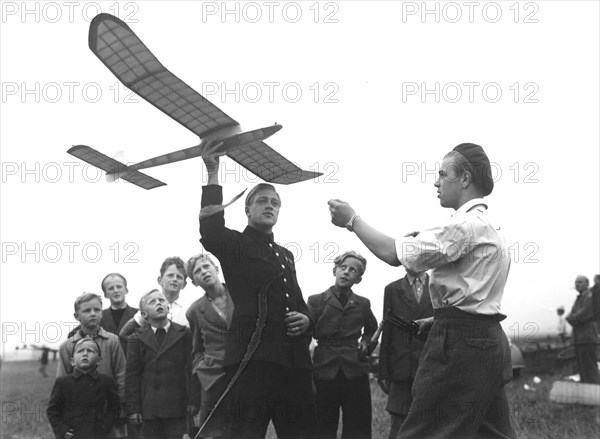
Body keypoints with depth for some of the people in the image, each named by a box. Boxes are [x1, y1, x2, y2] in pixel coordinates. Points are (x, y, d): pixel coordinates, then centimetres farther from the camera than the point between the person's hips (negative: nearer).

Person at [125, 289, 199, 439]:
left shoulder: (184, 334, 6)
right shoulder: (136, 339, 7)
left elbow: (190, 369, 4)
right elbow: (132, 375, 3)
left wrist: (192, 400, -2)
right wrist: (132, 408, -2)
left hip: (176, 406, 0)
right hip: (148, 408, 1)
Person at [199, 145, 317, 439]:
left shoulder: (285, 255, 25)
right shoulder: (235, 245, 5)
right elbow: (210, 233, -19)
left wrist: (306, 318, 6)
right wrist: (213, 176, -20)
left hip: (294, 359, 6)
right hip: (252, 357, -6)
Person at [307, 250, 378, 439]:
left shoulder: (363, 304, 11)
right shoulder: (316, 301, 3)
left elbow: (372, 330, 29)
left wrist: (366, 344, 10)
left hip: (355, 374, 2)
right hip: (324, 373, -2)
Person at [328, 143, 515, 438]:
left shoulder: (467, 224, -14)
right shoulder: (490, 227, 19)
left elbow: (395, 254, -16)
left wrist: (353, 220, -4)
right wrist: (443, 317, 19)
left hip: (460, 343, -10)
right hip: (489, 340, 10)